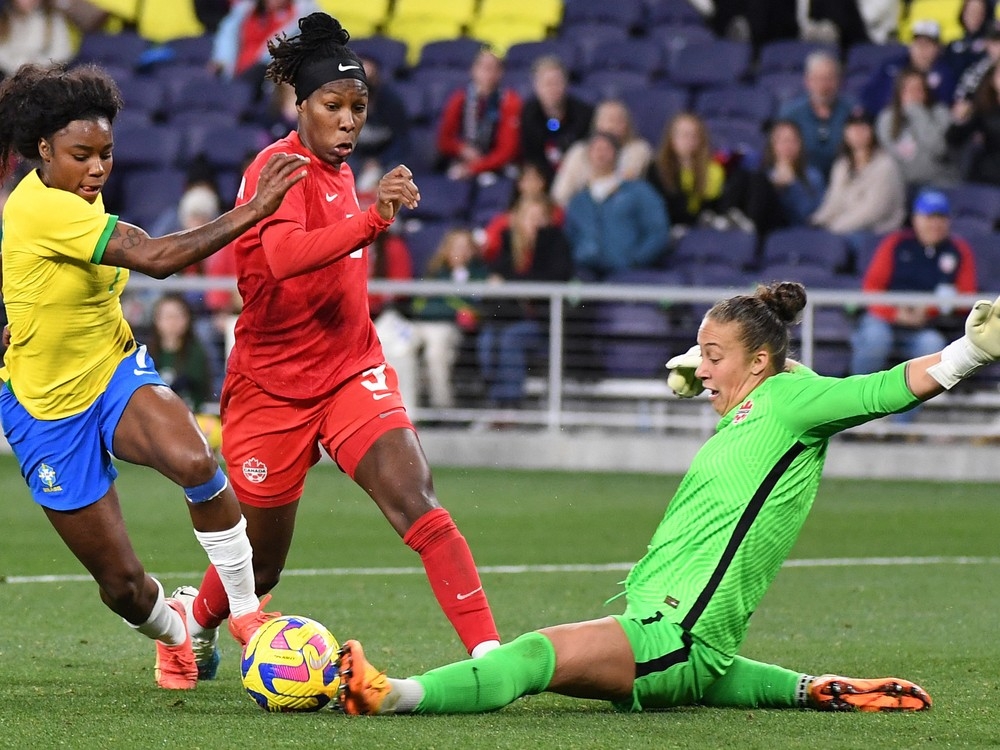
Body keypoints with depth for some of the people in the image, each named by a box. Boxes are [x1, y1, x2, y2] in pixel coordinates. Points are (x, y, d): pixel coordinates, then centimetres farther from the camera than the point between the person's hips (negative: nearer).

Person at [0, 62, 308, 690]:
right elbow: (156, 258, -36)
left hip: (115, 374, 6)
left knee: (196, 461, -30)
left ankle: (244, 608, -15)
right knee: (121, 582, 0)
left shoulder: (78, 196, 0)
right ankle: (175, 633, 35)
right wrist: (253, 211, -38)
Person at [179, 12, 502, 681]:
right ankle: (197, 620, 44)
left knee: (414, 498, -20)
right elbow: (283, 255, -40)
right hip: (273, 386, -5)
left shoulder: (338, 168, 7)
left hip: (351, 371, 5)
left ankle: (488, 650, -28)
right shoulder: (281, 167, -17)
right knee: (261, 563, 11)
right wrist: (373, 218, -52)